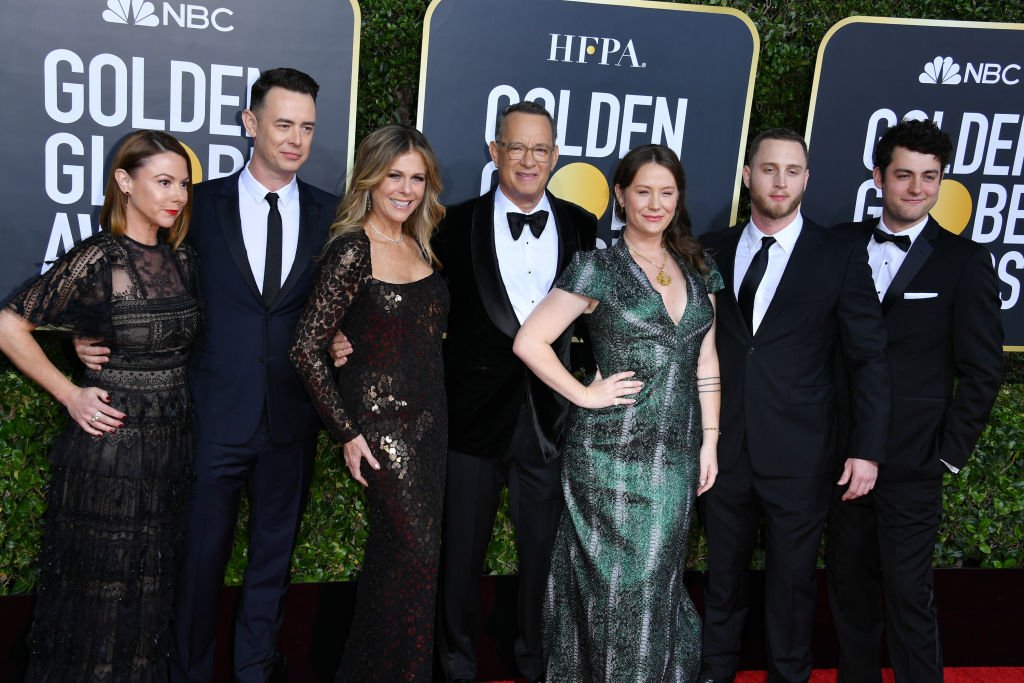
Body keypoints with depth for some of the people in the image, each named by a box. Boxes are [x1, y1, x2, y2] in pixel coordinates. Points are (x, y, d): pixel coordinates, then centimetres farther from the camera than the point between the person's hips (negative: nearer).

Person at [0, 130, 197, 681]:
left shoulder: (182, 260, 5)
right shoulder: (97, 259, -14)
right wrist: (70, 395, -11)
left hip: (171, 444, 6)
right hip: (109, 444, -6)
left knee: (152, 588, 18)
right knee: (99, 589, 9)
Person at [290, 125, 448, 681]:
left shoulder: (419, 246, 8)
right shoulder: (351, 249, -14)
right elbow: (307, 349, -16)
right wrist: (347, 433, -14)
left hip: (429, 419, 7)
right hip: (381, 422, -7)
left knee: (392, 552, 16)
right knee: (418, 554, -3)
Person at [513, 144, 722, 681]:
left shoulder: (699, 269, 10)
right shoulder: (597, 268, -6)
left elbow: (706, 363, 12)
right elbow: (529, 341, -10)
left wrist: (709, 442, 8)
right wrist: (585, 394, -11)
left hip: (676, 454, 5)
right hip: (613, 451, -4)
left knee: (658, 580, 14)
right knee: (617, 583, 4)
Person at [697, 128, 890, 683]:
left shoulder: (840, 258, -4)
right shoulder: (713, 251, 3)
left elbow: (869, 358, -4)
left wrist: (867, 449, -8)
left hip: (798, 455, -2)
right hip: (724, 446, 2)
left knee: (792, 577, 12)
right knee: (723, 569, 17)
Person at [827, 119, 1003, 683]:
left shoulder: (965, 262, -4)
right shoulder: (843, 244, 5)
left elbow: (982, 371, -4)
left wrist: (950, 454, -6)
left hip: (912, 463, -4)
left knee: (908, 589, 1)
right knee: (849, 578, 15)